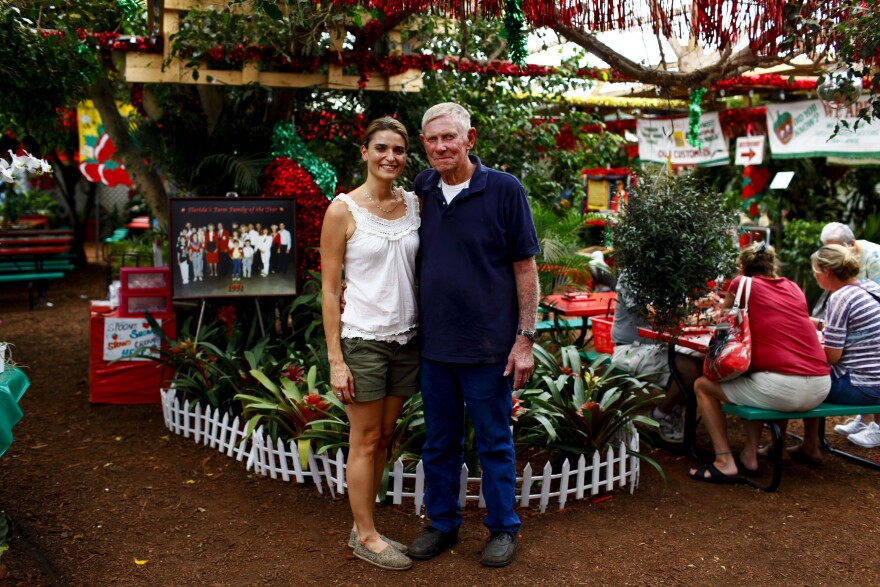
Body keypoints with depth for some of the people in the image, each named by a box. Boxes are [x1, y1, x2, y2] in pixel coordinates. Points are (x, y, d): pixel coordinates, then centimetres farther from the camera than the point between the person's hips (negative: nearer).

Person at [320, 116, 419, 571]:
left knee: (383, 438, 13)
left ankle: (362, 528, 28)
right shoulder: (343, 210, -9)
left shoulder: (414, 203, 5)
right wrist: (335, 359, -12)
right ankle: (367, 537, 20)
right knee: (365, 441, 5)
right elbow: (329, 288, -9)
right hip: (362, 340, -5)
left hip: (405, 338, 5)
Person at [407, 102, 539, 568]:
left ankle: (502, 529, 28)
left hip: (487, 346, -4)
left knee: (494, 443, 11)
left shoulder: (504, 190, -8)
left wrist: (524, 339, -10)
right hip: (433, 343, 4)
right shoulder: (421, 189, 3)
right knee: (439, 442, 16)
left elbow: (525, 268, -6)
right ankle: (442, 524, 33)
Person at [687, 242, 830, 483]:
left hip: (782, 388, -6)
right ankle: (749, 456, 28)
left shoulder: (742, 283, 4)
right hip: (821, 387, 7)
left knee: (703, 386, 12)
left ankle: (725, 462, 2)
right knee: (758, 385, 36)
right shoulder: (793, 287, 18)